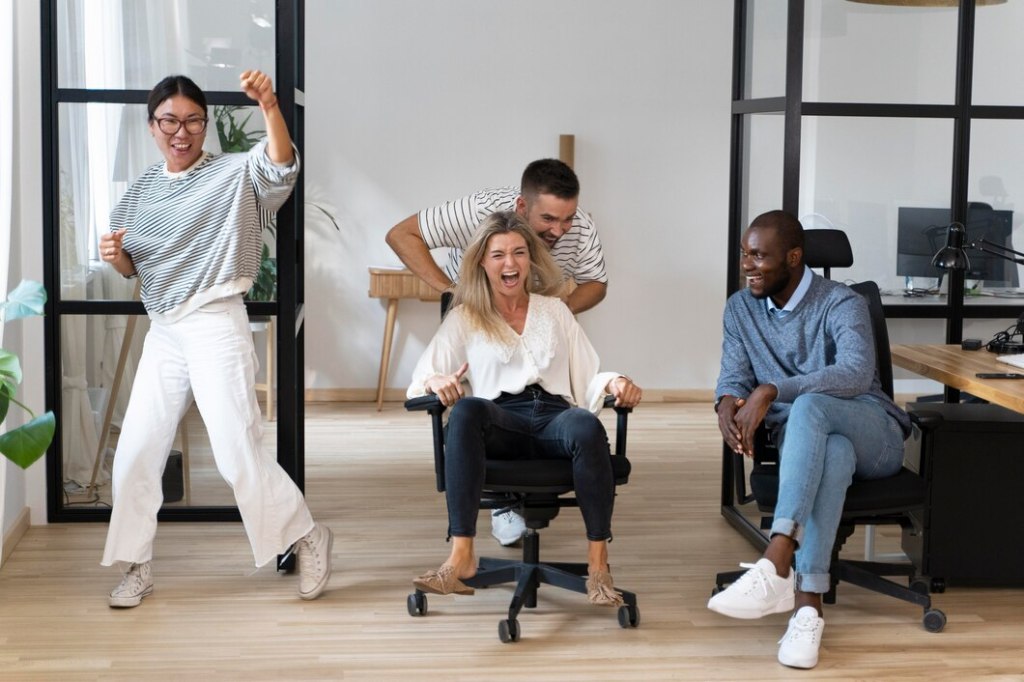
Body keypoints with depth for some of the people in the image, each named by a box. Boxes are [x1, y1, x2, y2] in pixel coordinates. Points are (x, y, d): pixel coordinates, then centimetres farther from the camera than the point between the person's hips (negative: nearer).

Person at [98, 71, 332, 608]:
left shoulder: (235, 174, -7)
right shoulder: (142, 189, 11)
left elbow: (282, 167, -28)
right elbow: (133, 267, 18)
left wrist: (269, 106, -46)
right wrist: (114, 255, -6)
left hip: (216, 327, -6)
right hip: (162, 333, 6)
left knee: (238, 453, -5)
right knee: (135, 454, 7)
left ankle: (309, 539, 15)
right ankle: (136, 568, 22)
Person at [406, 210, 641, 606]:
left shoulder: (554, 311, 26)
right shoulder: (464, 319, 20)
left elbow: (587, 379, 20)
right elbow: (421, 382, 9)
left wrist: (613, 383, -3)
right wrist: (436, 382, -16)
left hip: (554, 417, 1)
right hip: (499, 422, -1)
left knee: (586, 426, -36)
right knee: (466, 410, -38)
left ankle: (598, 563, -34)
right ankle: (461, 556, -42)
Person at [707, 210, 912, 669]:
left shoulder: (842, 303, -11)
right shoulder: (740, 309, 7)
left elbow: (857, 373, -28)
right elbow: (734, 376, 4)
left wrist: (770, 392, -36)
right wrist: (727, 404, -22)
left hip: (871, 433, -3)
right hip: (803, 439, 3)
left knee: (809, 407, -38)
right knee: (832, 452, -37)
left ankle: (776, 566, -52)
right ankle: (807, 604, -50)